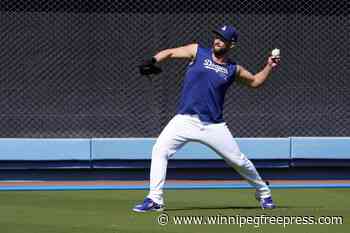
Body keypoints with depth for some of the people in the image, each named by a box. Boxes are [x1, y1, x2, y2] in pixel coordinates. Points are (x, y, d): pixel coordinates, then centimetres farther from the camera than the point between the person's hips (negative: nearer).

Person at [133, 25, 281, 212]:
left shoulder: (233, 69, 8)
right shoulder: (197, 52, 4)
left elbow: (255, 81, 23)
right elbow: (170, 52, -4)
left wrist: (269, 67, 8)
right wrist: (153, 61, -22)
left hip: (213, 125, 1)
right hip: (185, 120, -1)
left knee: (238, 160, 3)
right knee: (159, 150, -18)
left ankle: (263, 192, 29)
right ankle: (155, 200, -15)